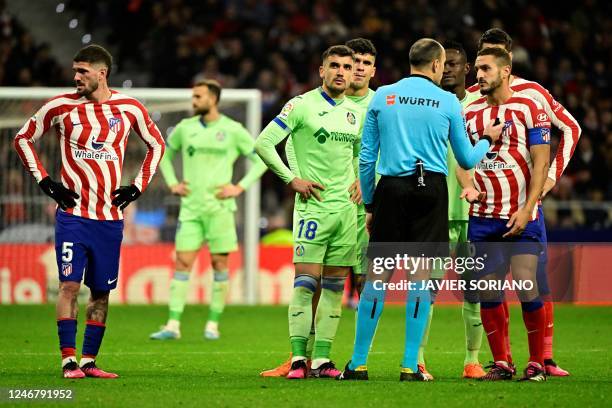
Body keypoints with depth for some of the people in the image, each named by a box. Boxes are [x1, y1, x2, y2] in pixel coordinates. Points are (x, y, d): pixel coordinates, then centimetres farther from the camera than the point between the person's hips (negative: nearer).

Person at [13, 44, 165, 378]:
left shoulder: (129, 108, 2)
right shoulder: (61, 106, -2)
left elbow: (156, 144, 17)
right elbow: (23, 138, 9)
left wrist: (138, 187, 7)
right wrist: (45, 182, 0)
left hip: (110, 217, 2)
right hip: (73, 211, -2)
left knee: (101, 291, 5)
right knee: (69, 284, -11)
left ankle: (88, 361, 12)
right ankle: (69, 360, -9)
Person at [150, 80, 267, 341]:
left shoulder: (233, 130, -1)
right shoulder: (185, 128, 8)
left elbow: (261, 160, 4)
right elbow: (165, 155, 24)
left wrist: (240, 187, -5)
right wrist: (172, 184, 11)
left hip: (219, 207, -2)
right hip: (190, 207, 2)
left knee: (219, 263, 1)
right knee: (183, 263, -4)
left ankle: (213, 324, 9)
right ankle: (173, 325, -7)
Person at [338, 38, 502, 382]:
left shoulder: (382, 97, 7)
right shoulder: (448, 102, 4)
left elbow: (366, 158, 8)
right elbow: (466, 160, 11)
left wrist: (370, 204, 16)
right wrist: (487, 140, 31)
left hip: (391, 189, 1)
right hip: (431, 190, -1)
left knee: (377, 275, 4)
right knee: (421, 275, 2)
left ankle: (358, 363, 5)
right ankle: (410, 366, -1)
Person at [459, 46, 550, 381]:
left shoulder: (529, 108, -3)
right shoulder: (470, 113, 11)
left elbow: (540, 162, -6)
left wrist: (527, 209, -14)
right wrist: (468, 186, -6)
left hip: (521, 216, -5)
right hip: (483, 216, 5)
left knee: (526, 288, -10)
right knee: (487, 291, 2)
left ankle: (536, 362, 2)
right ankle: (500, 363, 11)